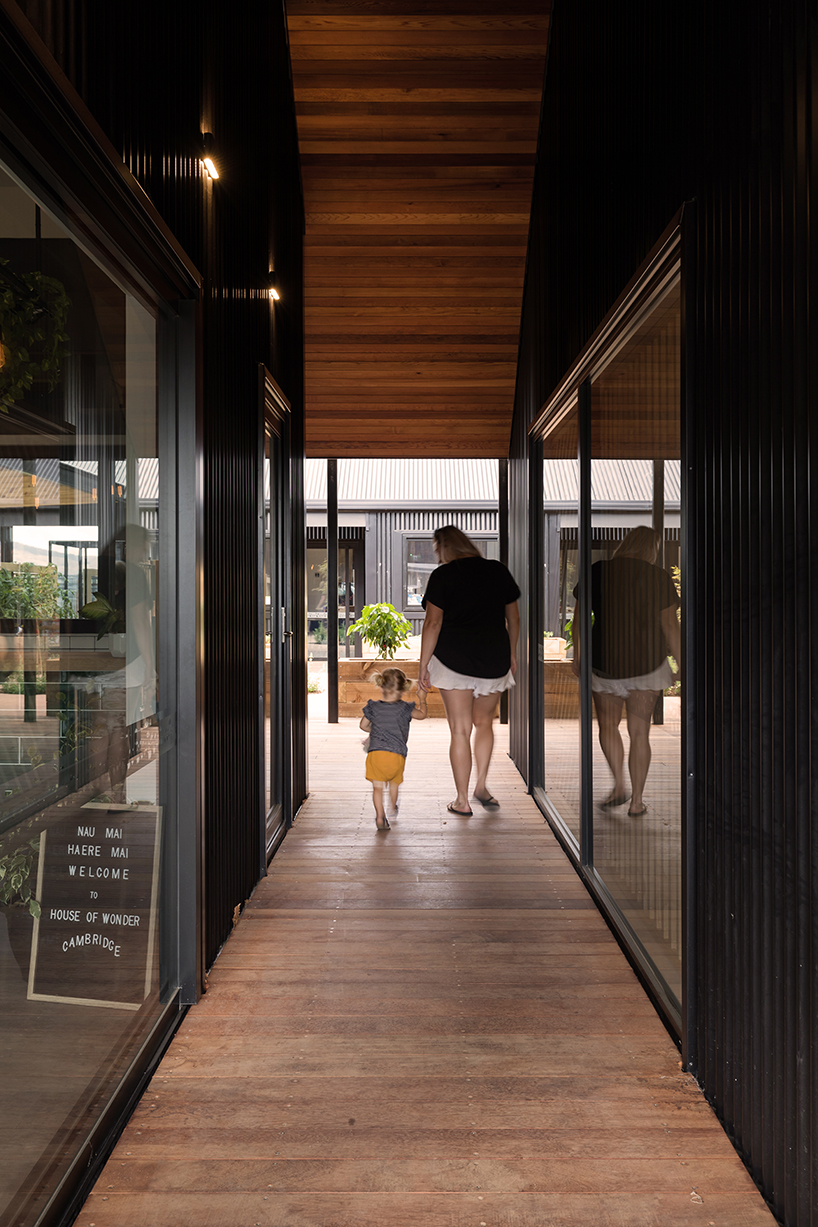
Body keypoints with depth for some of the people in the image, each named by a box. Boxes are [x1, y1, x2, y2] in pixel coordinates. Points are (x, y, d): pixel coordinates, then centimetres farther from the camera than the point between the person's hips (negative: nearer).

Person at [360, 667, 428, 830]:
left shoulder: (373, 707, 5)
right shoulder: (404, 708, 0)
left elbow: (363, 725, 17)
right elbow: (422, 715, 15)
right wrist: (422, 699, 31)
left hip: (376, 753, 0)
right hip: (397, 754, 1)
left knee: (377, 786, 2)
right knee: (394, 783, 23)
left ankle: (380, 816, -8)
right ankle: (393, 809, 42)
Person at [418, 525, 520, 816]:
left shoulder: (442, 575, -6)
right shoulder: (499, 570, 5)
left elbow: (433, 623, -10)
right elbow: (513, 618, 10)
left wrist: (423, 666, -3)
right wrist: (512, 654, 22)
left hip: (454, 659, -3)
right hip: (495, 660, 3)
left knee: (459, 730, 5)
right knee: (484, 721, 22)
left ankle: (462, 801, 10)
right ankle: (481, 786, 17)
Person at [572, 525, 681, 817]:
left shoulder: (596, 572, -2)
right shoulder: (658, 578, -7)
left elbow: (578, 619, 3)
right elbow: (670, 627, -5)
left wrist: (577, 656, 14)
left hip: (604, 663, 1)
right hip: (646, 662, -1)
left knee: (607, 724, 21)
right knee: (639, 732, 9)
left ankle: (619, 785, 8)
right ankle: (636, 801, 12)